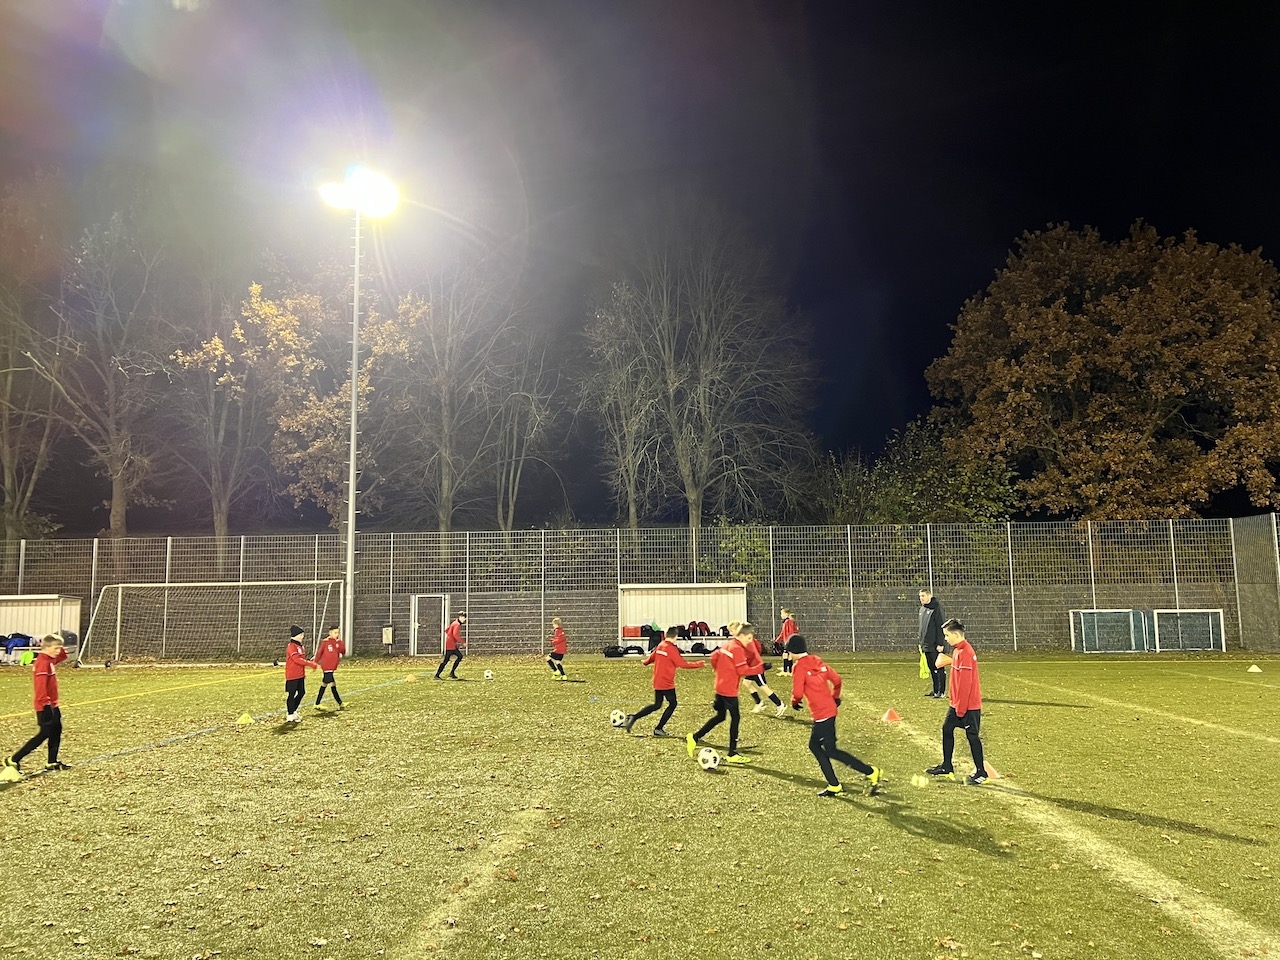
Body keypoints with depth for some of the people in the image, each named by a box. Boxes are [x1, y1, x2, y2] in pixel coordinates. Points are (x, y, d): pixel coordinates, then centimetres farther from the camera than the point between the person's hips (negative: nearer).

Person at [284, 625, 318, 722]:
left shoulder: (301, 646, 14)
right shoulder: (291, 647, -15)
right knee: (291, 695, 0)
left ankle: (292, 711, 26)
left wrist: (311, 663, 5)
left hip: (300, 675, 9)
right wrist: (311, 664, -25)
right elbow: (297, 659, -25)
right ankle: (290, 716, 8)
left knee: (301, 692, 12)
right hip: (292, 676, -9)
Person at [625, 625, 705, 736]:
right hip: (667, 683, -8)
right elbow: (683, 664, -18)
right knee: (672, 704, 8)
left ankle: (633, 717, 3)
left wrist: (646, 662, 41)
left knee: (657, 704, 17)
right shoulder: (672, 649, -16)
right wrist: (699, 665, -10)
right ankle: (659, 729, 7)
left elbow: (652, 656, 19)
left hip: (657, 682, 8)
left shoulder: (660, 645, 6)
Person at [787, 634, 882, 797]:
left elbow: (798, 693, -16)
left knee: (831, 751, -2)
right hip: (830, 709, 9)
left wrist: (794, 702, 4)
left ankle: (870, 772, -3)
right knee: (814, 745, 15)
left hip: (822, 714, -9)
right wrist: (835, 698, 29)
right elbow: (837, 680, 15)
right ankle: (834, 786, 16)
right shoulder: (817, 661, 11)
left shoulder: (799, 666, -12)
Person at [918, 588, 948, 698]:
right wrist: (921, 643, 20)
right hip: (926, 646, 8)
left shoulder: (937, 607, -12)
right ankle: (935, 690, 21)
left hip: (936, 646, -8)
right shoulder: (922, 609, 14)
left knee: (939, 668, -2)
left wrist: (940, 644, -18)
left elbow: (941, 627, -15)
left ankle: (942, 692, 3)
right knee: (932, 669, 13)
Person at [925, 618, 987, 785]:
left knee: (972, 736, -1)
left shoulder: (964, 653, -22)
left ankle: (981, 772, 11)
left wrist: (961, 707, -20)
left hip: (968, 705, -10)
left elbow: (965, 683, -23)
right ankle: (946, 767, 24)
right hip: (957, 704, 10)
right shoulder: (958, 650, 8)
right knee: (947, 729, 14)